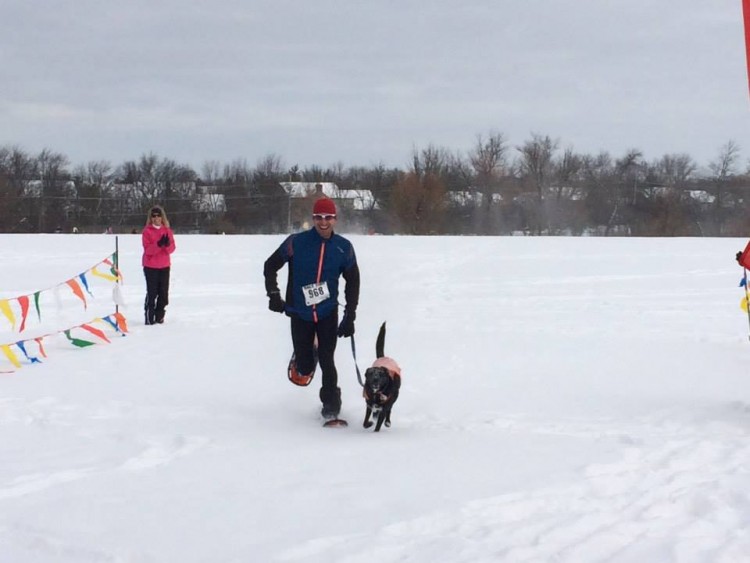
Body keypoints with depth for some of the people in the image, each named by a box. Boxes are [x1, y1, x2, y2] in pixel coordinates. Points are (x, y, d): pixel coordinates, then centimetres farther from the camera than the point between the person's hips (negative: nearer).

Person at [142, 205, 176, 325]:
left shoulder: (167, 231, 8)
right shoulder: (147, 231, -3)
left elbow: (172, 248, 2)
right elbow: (148, 250, -11)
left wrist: (167, 244, -20)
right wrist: (158, 244, -27)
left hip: (164, 266, 4)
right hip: (150, 266, -4)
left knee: (164, 293, 4)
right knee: (152, 293, -7)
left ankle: (159, 316, 13)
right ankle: (149, 318, -5)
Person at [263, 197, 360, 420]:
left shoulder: (344, 248, -3)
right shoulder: (296, 243, -9)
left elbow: (353, 282, 7)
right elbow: (270, 266, 3)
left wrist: (350, 317, 3)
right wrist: (273, 294, -8)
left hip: (328, 313, 0)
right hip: (300, 313, 0)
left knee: (327, 361, -8)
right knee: (304, 365, 5)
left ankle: (331, 406, 10)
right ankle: (303, 367, 42)